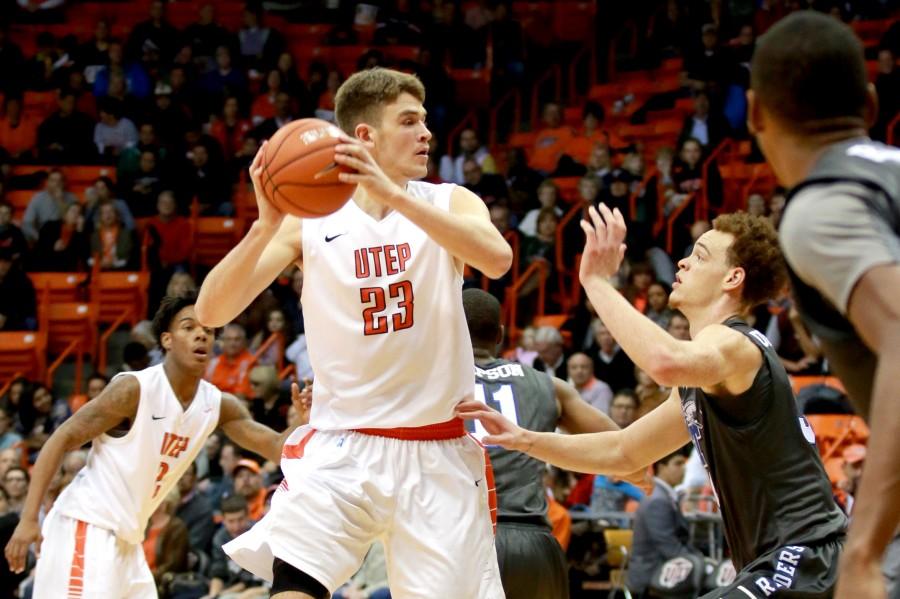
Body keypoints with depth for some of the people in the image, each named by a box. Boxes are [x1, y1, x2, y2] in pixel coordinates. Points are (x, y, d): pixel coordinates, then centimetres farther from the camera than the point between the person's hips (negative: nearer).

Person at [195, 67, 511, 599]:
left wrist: (393, 196, -32)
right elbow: (213, 312, -9)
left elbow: (497, 258, -23)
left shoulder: (448, 203, 1)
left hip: (437, 452, 1)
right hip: (342, 448, -1)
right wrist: (267, 224, -26)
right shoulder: (308, 219, 0)